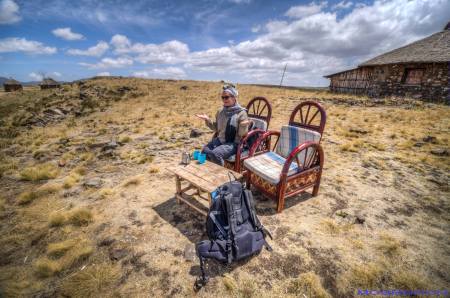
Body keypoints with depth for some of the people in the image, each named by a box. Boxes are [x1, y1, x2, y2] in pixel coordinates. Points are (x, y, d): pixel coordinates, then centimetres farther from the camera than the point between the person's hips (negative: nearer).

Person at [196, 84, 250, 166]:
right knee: (205, 151, -20)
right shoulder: (220, 111, 9)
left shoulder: (241, 113, -8)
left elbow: (242, 134, -9)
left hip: (233, 143, -5)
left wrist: (243, 126, -30)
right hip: (219, 140, 5)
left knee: (215, 154, -28)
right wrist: (208, 120, 3)